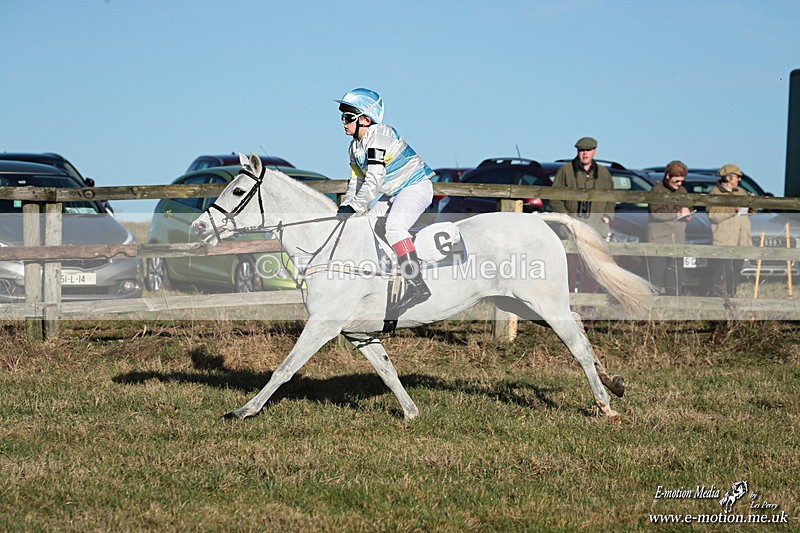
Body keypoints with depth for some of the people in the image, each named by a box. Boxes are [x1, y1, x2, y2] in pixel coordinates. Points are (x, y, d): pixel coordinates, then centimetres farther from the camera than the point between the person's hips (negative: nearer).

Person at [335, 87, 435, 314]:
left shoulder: (378, 136, -21)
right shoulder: (356, 145, 9)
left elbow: (373, 181, -27)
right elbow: (357, 181, 15)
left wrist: (355, 209, -25)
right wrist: (345, 207, 1)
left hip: (415, 187, -11)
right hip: (391, 194, 11)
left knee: (393, 225, -31)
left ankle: (417, 285, -38)